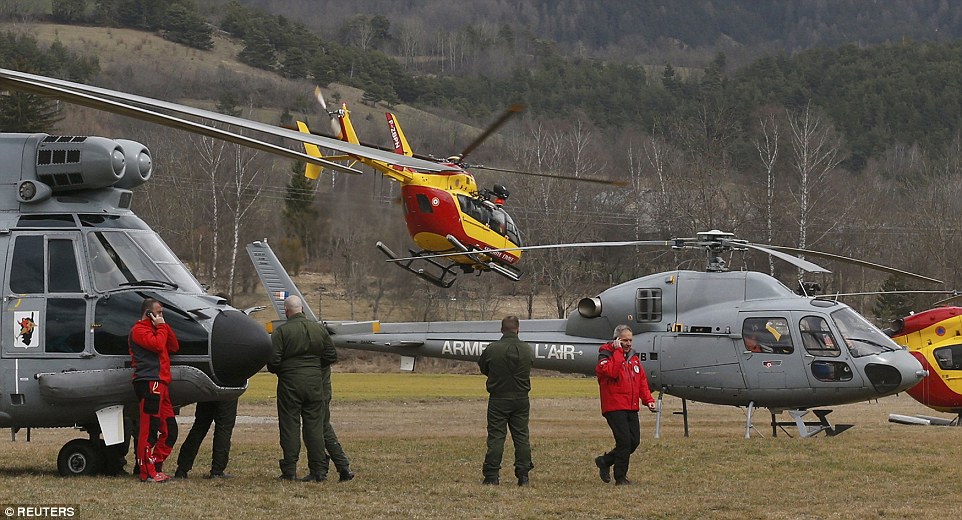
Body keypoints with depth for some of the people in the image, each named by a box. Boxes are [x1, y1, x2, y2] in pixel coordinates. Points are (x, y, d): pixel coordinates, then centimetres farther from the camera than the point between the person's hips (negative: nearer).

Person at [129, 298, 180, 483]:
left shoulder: (154, 329, 28)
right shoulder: (139, 330, -3)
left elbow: (174, 347, 23)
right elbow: (158, 345, -18)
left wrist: (165, 326, 15)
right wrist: (161, 327, -3)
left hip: (160, 384, 10)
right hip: (149, 383, -10)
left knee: (169, 430, 10)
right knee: (148, 428, -10)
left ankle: (156, 468, 14)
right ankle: (147, 473, -11)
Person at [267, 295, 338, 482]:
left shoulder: (281, 332, -9)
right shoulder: (319, 329, 4)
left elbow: (273, 361, -12)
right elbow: (332, 356, 8)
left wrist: (277, 370, 11)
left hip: (289, 382, -3)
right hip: (314, 381, 3)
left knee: (289, 426, 2)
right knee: (315, 426, 6)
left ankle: (289, 470, 1)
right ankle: (317, 471, 5)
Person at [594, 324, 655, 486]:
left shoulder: (634, 357, 17)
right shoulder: (606, 355, -5)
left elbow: (642, 380, 19)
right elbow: (611, 372, -25)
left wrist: (648, 399, 7)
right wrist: (618, 351, -19)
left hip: (631, 408, 7)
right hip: (614, 407, -7)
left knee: (634, 441, 5)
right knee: (624, 441, -12)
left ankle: (605, 461, 22)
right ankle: (621, 477, -2)